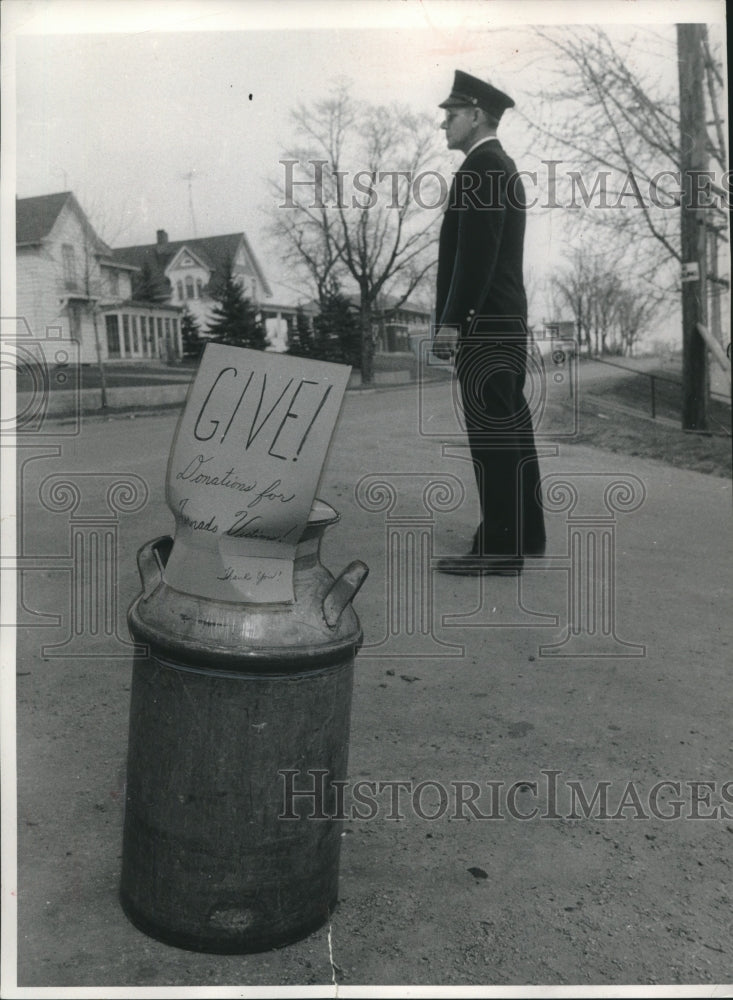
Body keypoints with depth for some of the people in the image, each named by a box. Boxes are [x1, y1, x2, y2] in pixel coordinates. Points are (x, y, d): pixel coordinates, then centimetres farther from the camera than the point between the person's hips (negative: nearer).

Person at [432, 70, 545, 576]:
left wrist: (452, 320, -20)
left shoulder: (481, 166, -10)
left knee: (493, 434, -9)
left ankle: (499, 549, -5)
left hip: (483, 325, -10)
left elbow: (476, 250, -20)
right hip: (507, 322, 10)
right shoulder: (504, 168, 21)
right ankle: (525, 533, 21)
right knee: (511, 427, 13)